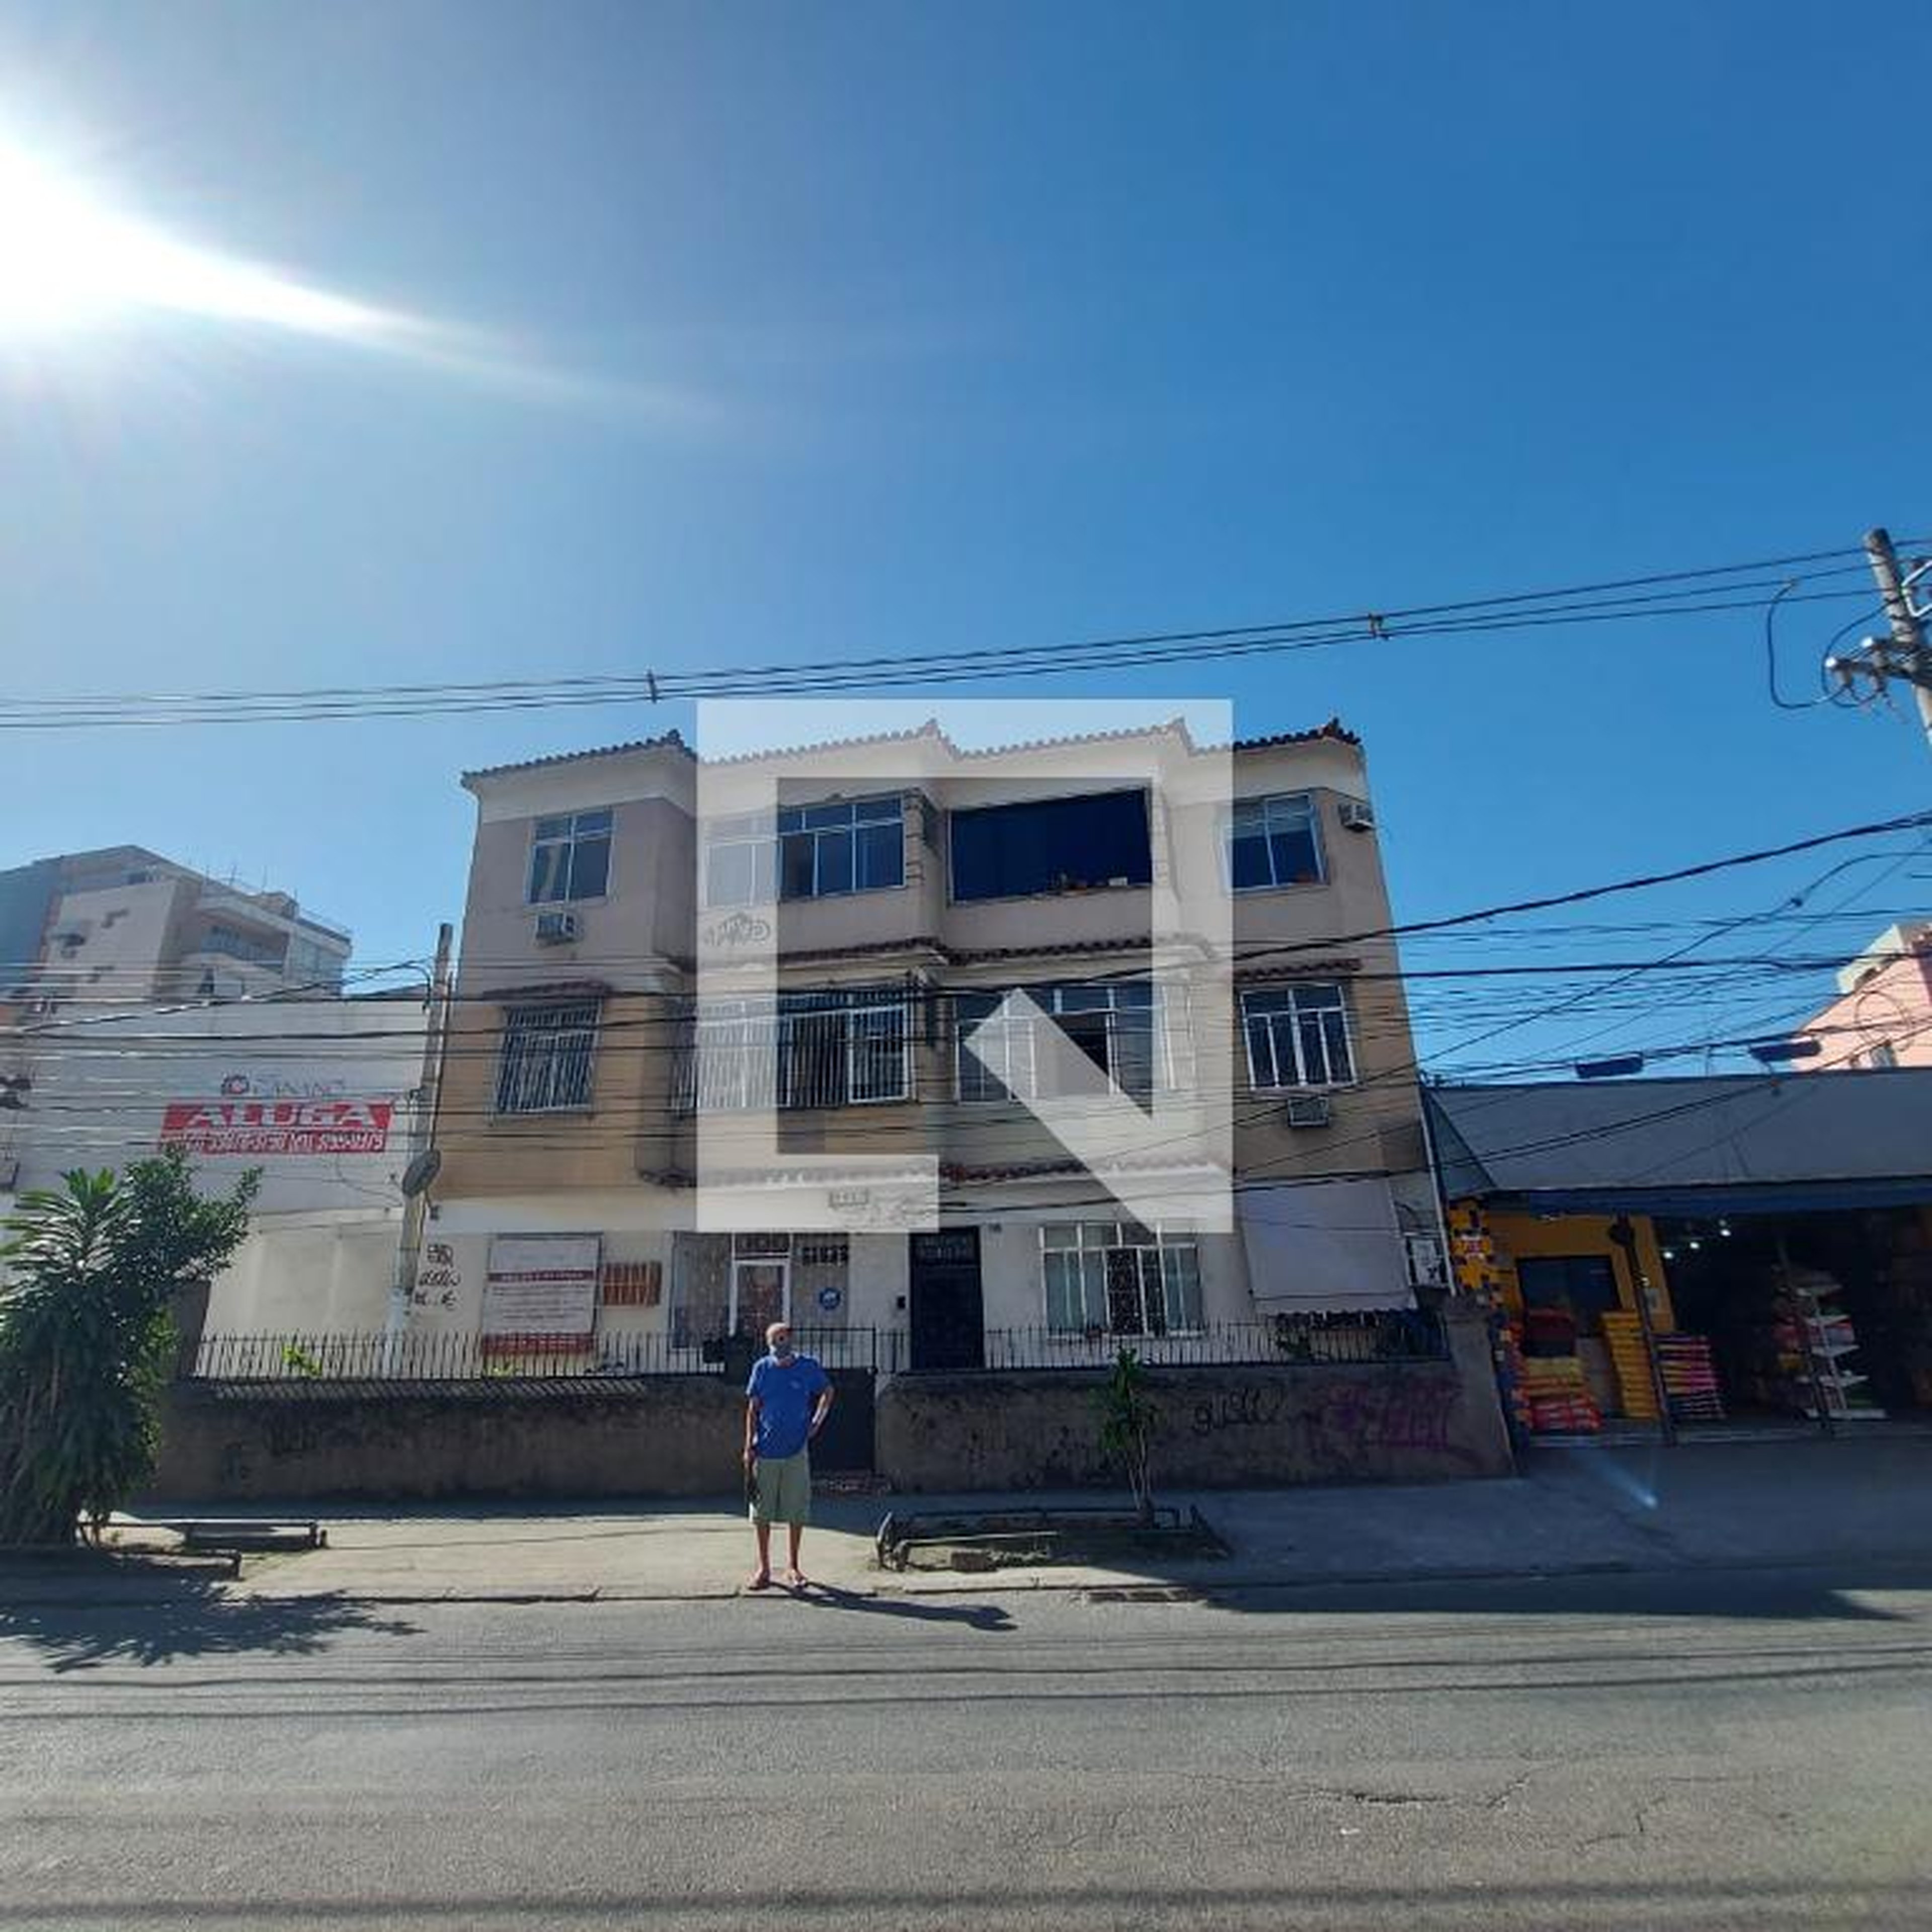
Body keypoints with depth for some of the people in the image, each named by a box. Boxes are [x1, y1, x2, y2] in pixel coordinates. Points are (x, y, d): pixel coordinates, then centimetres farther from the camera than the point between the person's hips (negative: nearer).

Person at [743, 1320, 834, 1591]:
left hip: (797, 1451, 0)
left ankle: (793, 1567, 21)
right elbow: (753, 1409, 4)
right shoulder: (761, 1369, -1)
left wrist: (817, 1421, 4)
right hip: (765, 1451, 0)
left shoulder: (808, 1367, -3)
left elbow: (828, 1391, 14)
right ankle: (764, 1567, 21)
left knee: (797, 1512, 6)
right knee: (762, 1512, 6)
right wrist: (749, 1446, 0)